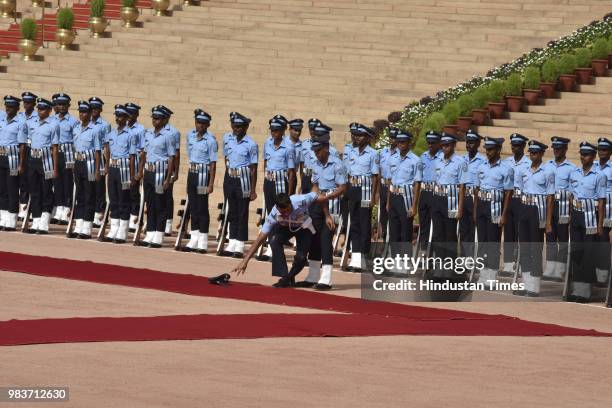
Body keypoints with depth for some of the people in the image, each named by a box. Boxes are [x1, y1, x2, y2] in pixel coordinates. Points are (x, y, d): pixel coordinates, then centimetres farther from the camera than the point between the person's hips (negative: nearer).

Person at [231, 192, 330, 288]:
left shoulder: (301, 201, -41)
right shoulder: (273, 215, -35)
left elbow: (323, 198, -26)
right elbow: (259, 239, -33)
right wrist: (245, 261, -37)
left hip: (304, 226, 0)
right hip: (284, 227, 0)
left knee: (301, 257, -19)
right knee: (274, 239, -31)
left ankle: (289, 277, 13)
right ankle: (284, 278, -23)